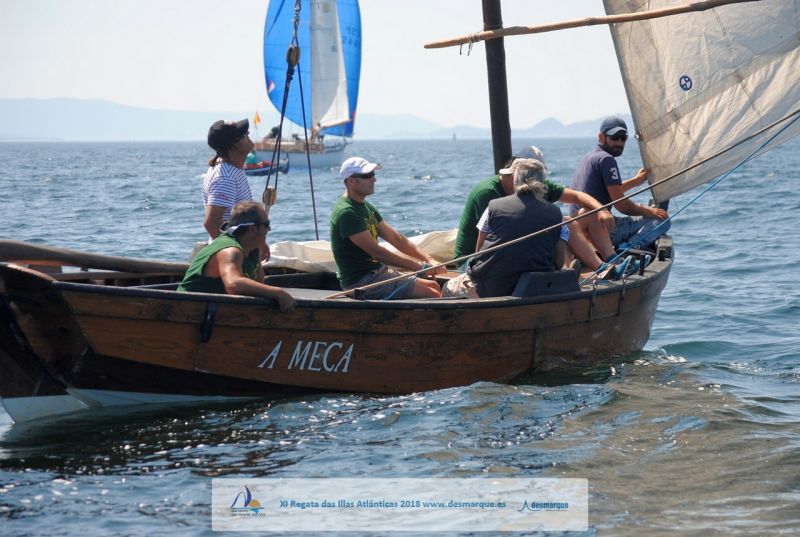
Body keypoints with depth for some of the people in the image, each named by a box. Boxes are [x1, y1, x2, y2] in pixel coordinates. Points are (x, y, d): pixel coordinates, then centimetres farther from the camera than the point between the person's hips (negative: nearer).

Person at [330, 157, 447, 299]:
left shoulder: (366, 207, 15)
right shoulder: (346, 213, -18)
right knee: (432, 295, -18)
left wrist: (429, 260, 2)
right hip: (360, 281, -10)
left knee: (434, 286, 8)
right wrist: (419, 267, -19)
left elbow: (395, 237, 14)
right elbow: (376, 252, -21)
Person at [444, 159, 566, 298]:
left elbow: (479, 249, 10)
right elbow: (559, 263, 2)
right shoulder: (555, 214, 1)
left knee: (448, 289, 24)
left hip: (489, 288, -2)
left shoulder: (494, 206, 2)